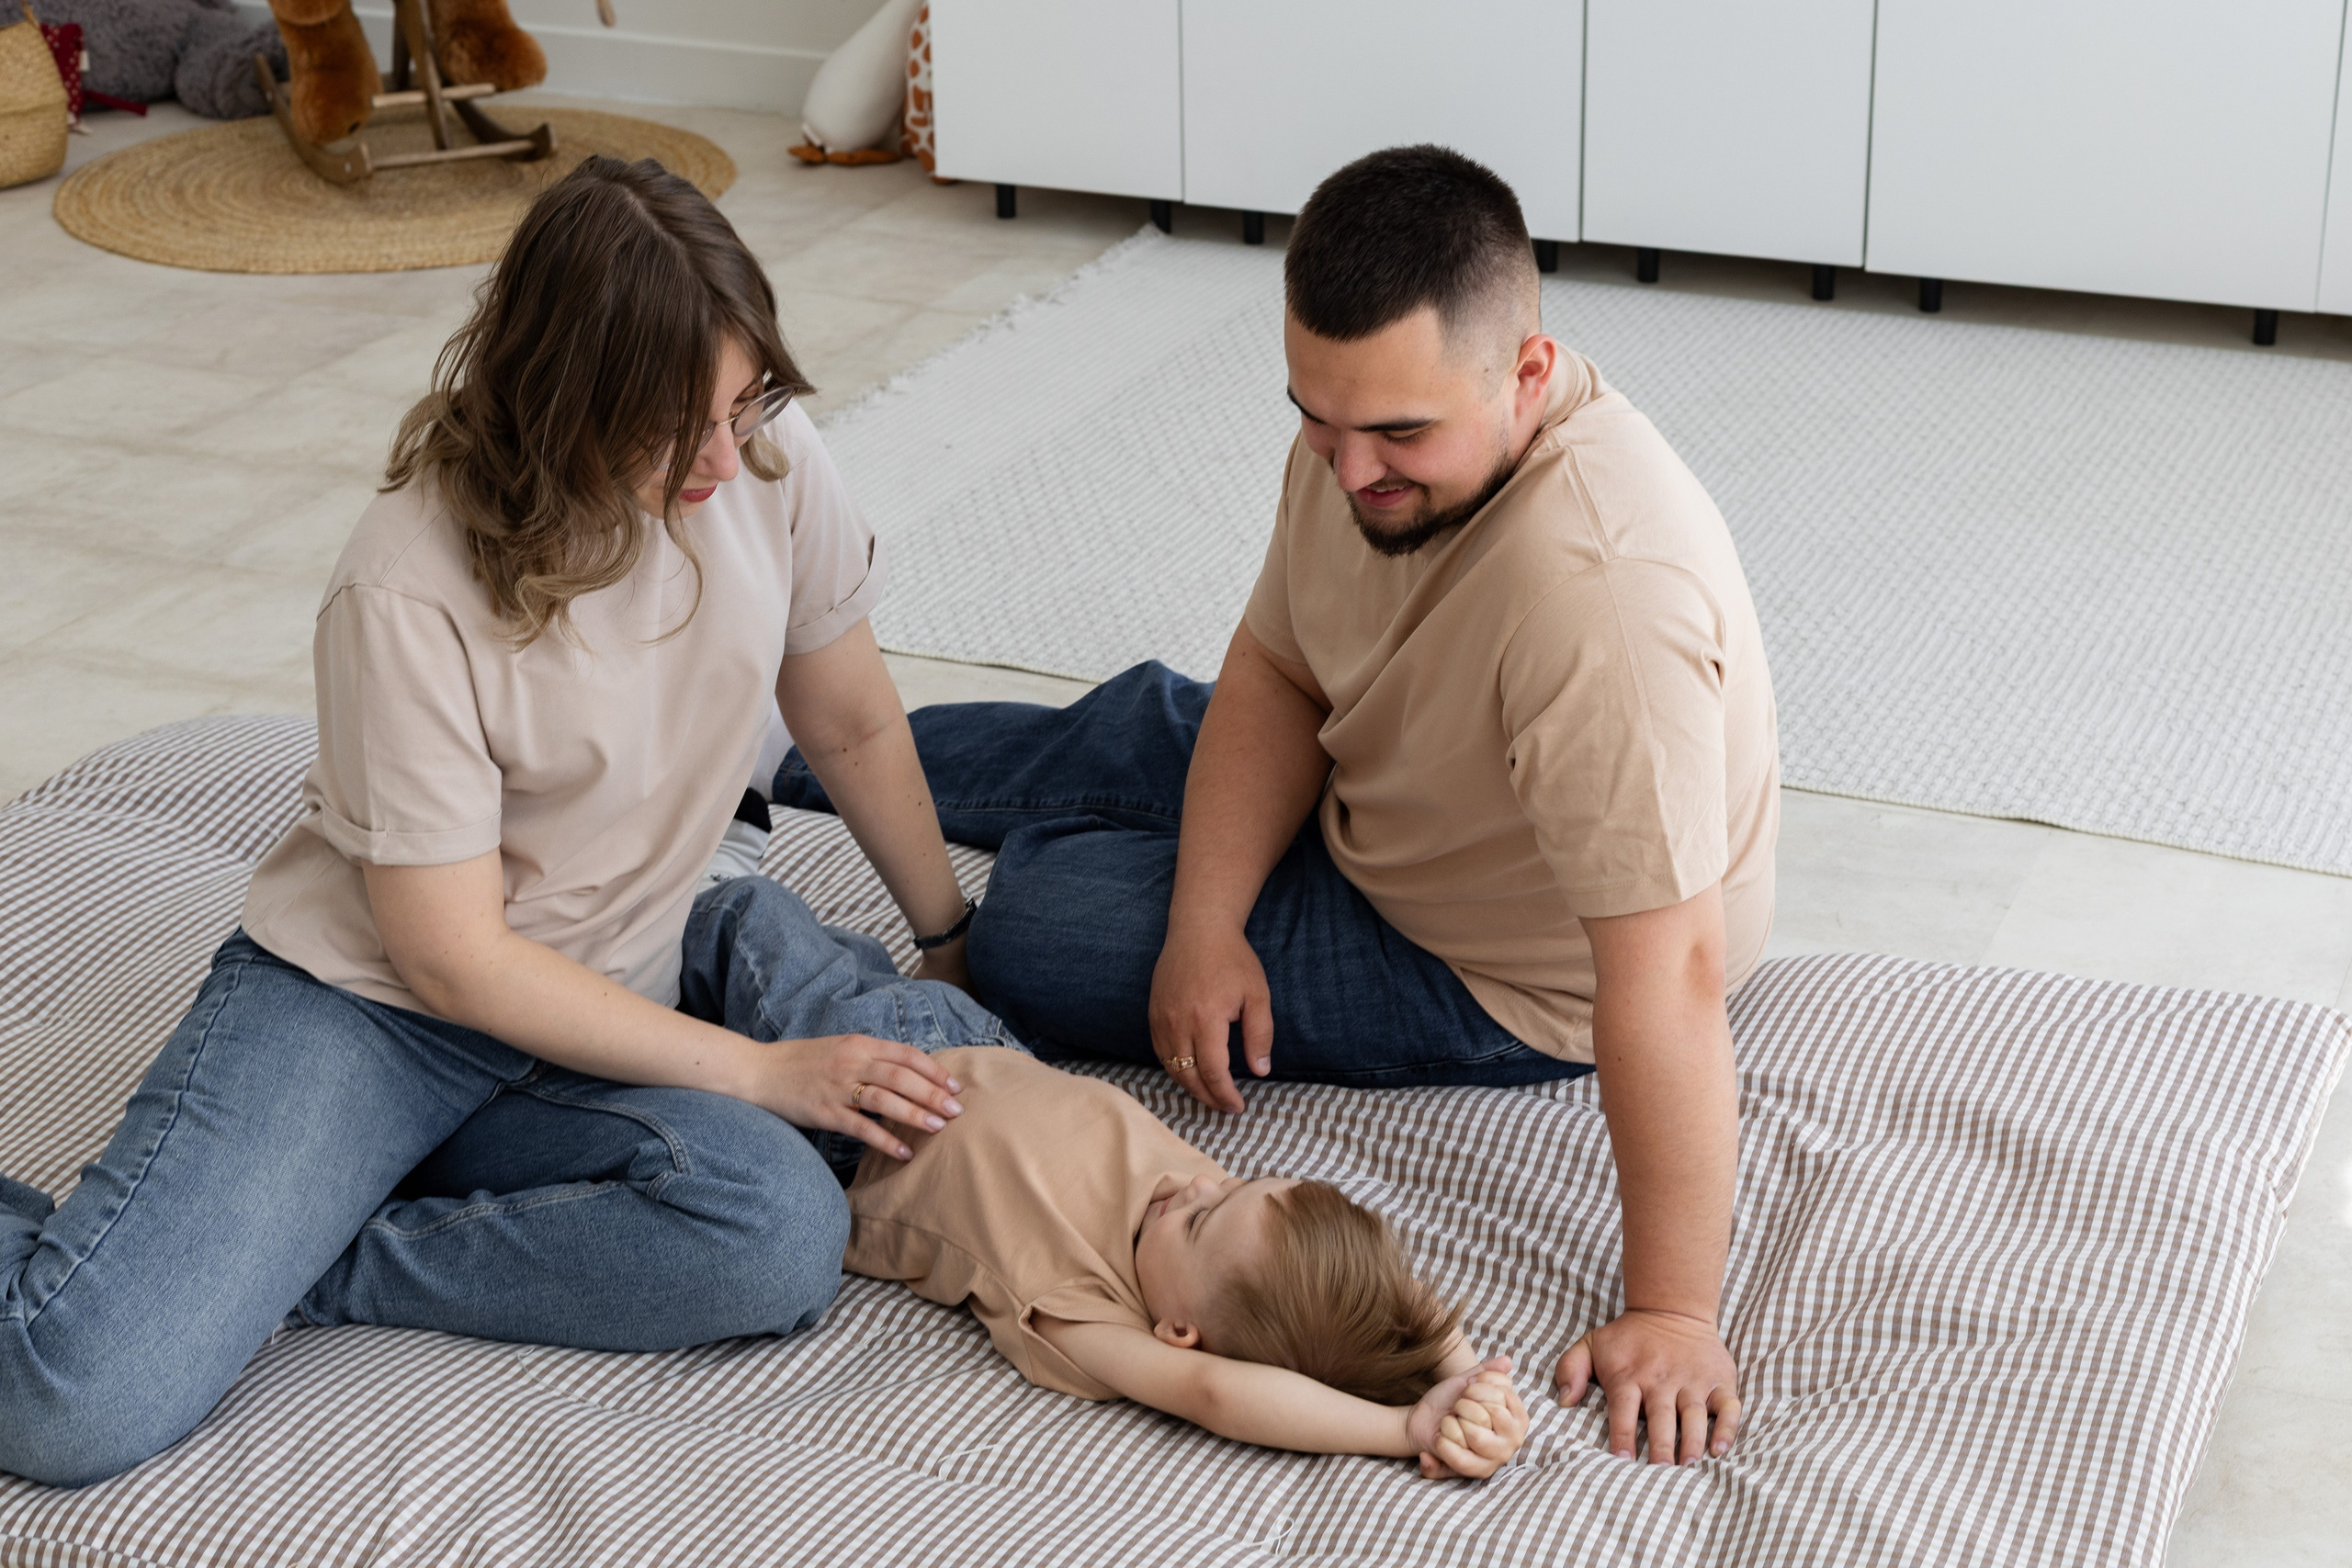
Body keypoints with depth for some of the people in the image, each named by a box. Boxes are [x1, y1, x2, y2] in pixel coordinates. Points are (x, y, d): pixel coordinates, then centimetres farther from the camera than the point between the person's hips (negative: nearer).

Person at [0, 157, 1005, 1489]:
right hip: (369, 1000, -5)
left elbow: (853, 726, 7)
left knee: (782, 1235, -31)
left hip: (615, 988, 5)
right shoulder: (411, 593, -24)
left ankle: (299, 1260, -13)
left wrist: (955, 939, 16)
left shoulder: (768, 458, -11)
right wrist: (758, 1071, -18)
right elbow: (454, 956, -19)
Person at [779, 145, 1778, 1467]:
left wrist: (1671, 1313, -40)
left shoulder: (1601, 592, -44)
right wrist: (1207, 925, -17)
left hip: (1507, 980, -7)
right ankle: (789, 747, 50)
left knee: (1029, 929, -3)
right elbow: (1275, 674, -4)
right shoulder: (1369, 425, -18)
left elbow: (1670, 970, -43)